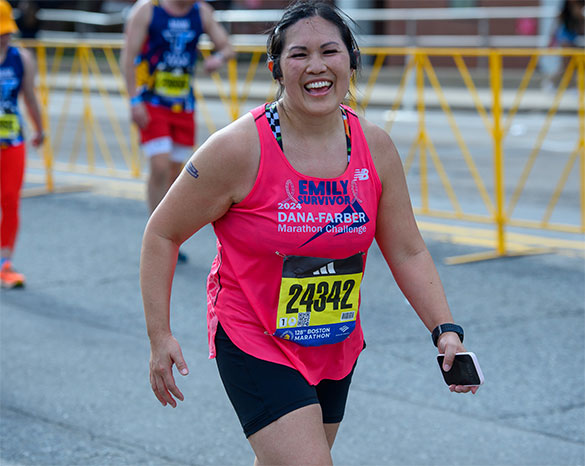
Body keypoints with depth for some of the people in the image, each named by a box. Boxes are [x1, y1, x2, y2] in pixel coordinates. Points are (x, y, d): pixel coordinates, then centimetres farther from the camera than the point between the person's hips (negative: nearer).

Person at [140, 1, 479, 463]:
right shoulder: (240, 148, -19)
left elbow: (407, 252, 4)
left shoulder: (375, 147, -5)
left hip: (337, 347, 5)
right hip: (254, 345, -5)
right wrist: (160, 336, -12)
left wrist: (446, 330, -7)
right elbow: (162, 234, -9)